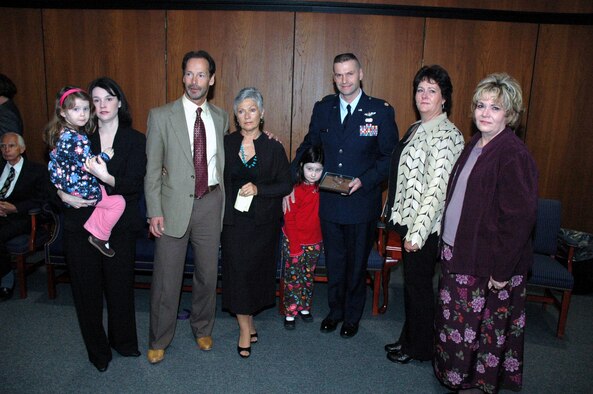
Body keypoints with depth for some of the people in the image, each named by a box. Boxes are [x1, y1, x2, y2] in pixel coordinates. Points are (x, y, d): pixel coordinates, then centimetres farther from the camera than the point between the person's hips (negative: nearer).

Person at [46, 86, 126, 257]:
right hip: (81, 190, -10)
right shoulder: (74, 137, -25)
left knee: (105, 192, 24)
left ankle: (93, 229, 21)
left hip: (66, 186, 10)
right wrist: (105, 155, -10)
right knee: (118, 202, -3)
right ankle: (99, 236, 8)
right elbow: (88, 164, -25)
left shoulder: (63, 133, 6)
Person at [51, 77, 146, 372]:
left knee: (119, 286, 8)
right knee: (86, 288, 9)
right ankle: (97, 349, 30)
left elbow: (134, 186, -10)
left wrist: (105, 177, -26)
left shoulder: (135, 140, 0)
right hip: (80, 223, 2)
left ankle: (123, 341, 34)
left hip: (119, 226, -1)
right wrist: (63, 194, -9)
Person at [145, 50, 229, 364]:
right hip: (175, 205, -2)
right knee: (166, 277, 7)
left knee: (208, 273, 15)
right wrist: (154, 211, -8)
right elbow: (152, 168, -4)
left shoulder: (221, 118, 7)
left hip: (211, 203, 3)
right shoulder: (161, 116, -3)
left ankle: (202, 328, 38)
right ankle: (159, 340, 28)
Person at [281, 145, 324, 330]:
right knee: (293, 278, 5)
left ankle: (304, 307, 33)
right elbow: (289, 220, -14)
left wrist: (322, 240, 3)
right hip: (295, 242, -5)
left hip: (314, 243, 5)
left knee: (308, 277, 17)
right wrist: (294, 246, -15)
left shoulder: (321, 189, 0)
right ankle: (290, 313, 18)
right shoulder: (295, 190, -15)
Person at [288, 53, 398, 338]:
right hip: (329, 202, 3)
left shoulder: (381, 111, -7)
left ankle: (352, 316, 37)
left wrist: (364, 180, -19)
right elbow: (308, 147, 9)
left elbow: (390, 157, -5)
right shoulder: (322, 108, 3)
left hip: (362, 202, -2)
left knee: (357, 264, 15)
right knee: (333, 262, 17)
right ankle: (335, 310, 39)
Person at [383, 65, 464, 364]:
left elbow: (437, 187, -22)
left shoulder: (446, 134, -17)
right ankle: (408, 338, 37)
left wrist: (417, 232, -22)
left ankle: (420, 347, 28)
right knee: (411, 282, 19)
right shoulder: (417, 129, 10)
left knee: (418, 284, 7)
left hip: (425, 226, -8)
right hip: (408, 219, 8)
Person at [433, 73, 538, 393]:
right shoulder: (475, 145, 8)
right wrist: (449, 245, 13)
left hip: (489, 263, -8)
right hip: (459, 252, 8)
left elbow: (520, 217, -20)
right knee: (456, 317, 20)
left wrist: (502, 271, -19)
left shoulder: (514, 155, -18)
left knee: (483, 325, 10)